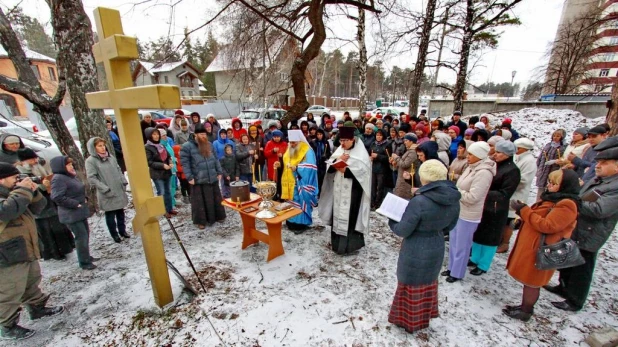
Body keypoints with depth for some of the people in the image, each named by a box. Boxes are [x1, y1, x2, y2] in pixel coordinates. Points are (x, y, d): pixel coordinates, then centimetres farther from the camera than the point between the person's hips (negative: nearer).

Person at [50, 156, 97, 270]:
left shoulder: (70, 176, 12)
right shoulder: (58, 178, -17)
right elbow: (57, 197, -26)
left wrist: (83, 199, 10)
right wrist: (76, 204, -22)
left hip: (80, 212, 10)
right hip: (71, 214, -10)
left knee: (85, 234, 17)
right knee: (81, 236, -6)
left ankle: (87, 256, 31)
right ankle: (84, 262, 6)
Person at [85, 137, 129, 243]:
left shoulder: (110, 157, 7)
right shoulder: (90, 161, -9)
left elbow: (118, 170, 14)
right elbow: (92, 178, -13)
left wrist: (124, 182, 4)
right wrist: (106, 189, -18)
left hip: (119, 191, 5)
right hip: (107, 194, -5)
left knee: (120, 212, 15)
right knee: (110, 215, 8)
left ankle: (122, 230, 29)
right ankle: (114, 234, 22)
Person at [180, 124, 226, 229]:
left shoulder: (209, 144, 11)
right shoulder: (187, 146, -7)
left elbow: (215, 159, 15)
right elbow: (185, 163, -10)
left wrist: (219, 172, 10)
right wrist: (189, 177, -15)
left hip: (212, 178, 5)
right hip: (198, 180, -5)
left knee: (216, 199, 14)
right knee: (200, 201, 5)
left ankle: (218, 216, 31)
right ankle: (201, 221, 20)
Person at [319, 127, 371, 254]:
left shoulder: (361, 153, -7)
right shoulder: (339, 150, 11)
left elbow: (363, 170, -17)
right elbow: (329, 167, 6)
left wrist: (345, 170, -23)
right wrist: (338, 160, -11)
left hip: (353, 191, -6)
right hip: (338, 190, 6)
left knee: (350, 216, -4)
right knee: (338, 214, 11)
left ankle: (350, 244, 9)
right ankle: (338, 241, 25)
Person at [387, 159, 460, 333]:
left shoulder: (419, 201, -30)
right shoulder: (453, 199, -8)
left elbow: (403, 230, -20)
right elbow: (449, 226, 7)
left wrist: (391, 221, -1)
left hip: (415, 251, -6)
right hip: (437, 248, 6)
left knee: (412, 284, 16)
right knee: (428, 281, 27)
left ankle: (408, 319, 36)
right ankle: (424, 314, 48)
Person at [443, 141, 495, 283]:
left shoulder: (483, 173, -21)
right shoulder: (472, 167, 6)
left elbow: (472, 197, -25)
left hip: (468, 215, -9)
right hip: (458, 210, 9)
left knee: (462, 246, 7)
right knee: (453, 242, 19)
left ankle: (457, 273, 24)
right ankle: (452, 268, 36)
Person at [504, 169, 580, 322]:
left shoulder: (566, 205, -19)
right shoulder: (553, 198, 11)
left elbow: (546, 226, -24)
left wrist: (523, 210, -22)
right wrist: (523, 209, 0)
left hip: (539, 250, -9)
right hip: (531, 246, 9)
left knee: (531, 281, 6)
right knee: (528, 280, 19)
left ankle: (525, 312, 21)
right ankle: (525, 307, 33)